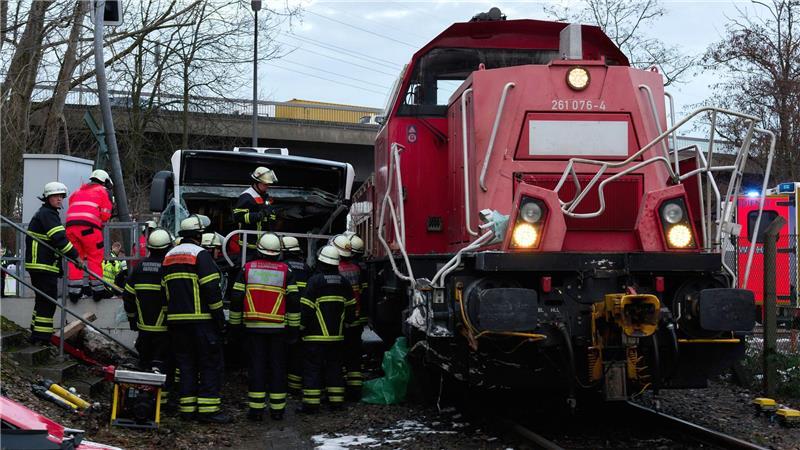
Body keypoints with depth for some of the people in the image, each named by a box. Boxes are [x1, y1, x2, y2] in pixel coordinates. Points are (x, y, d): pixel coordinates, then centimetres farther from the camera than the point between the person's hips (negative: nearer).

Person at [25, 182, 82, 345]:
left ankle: (37, 336, 22)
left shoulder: (45, 213, 23)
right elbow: (59, 239, -21)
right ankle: (41, 337, -10)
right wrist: (76, 256, -17)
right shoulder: (47, 214, -11)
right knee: (47, 301, -10)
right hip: (43, 265, -11)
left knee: (43, 300, 17)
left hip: (39, 264, 11)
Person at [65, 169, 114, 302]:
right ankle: (97, 290, 3)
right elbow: (105, 215, 5)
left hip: (70, 224, 5)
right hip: (89, 226, -5)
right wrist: (101, 222, 24)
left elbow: (71, 208, 22)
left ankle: (74, 291, 7)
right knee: (95, 256, 3)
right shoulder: (104, 192, 14)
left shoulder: (78, 191, 30)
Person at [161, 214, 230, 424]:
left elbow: (165, 290, 16)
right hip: (201, 320, -7)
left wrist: (171, 316, 19)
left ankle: (187, 408, 11)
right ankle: (208, 408, -4)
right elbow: (211, 289, -14)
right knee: (211, 363, -1)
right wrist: (220, 318, -9)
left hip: (176, 320, 7)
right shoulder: (200, 255, -9)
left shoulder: (169, 257, 15)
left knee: (185, 363, 11)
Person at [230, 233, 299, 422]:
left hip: (253, 327, 0)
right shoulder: (285, 271, 1)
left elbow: (236, 299, 2)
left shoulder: (247, 269, 2)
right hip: (278, 327, 0)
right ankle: (277, 408, 8)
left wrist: (235, 323, 11)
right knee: (278, 366, 6)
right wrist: (294, 327, 6)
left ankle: (256, 408, 1)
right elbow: (293, 301, -1)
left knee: (256, 365, 2)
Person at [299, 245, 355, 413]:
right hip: (337, 335, 5)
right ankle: (336, 400, 16)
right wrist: (345, 325, 24)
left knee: (312, 368, -1)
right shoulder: (344, 282, 7)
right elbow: (350, 308, 13)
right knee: (334, 366, 13)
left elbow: (306, 308, -12)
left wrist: (302, 327, -2)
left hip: (315, 336, -5)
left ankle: (311, 403, -4)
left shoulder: (315, 281, -11)